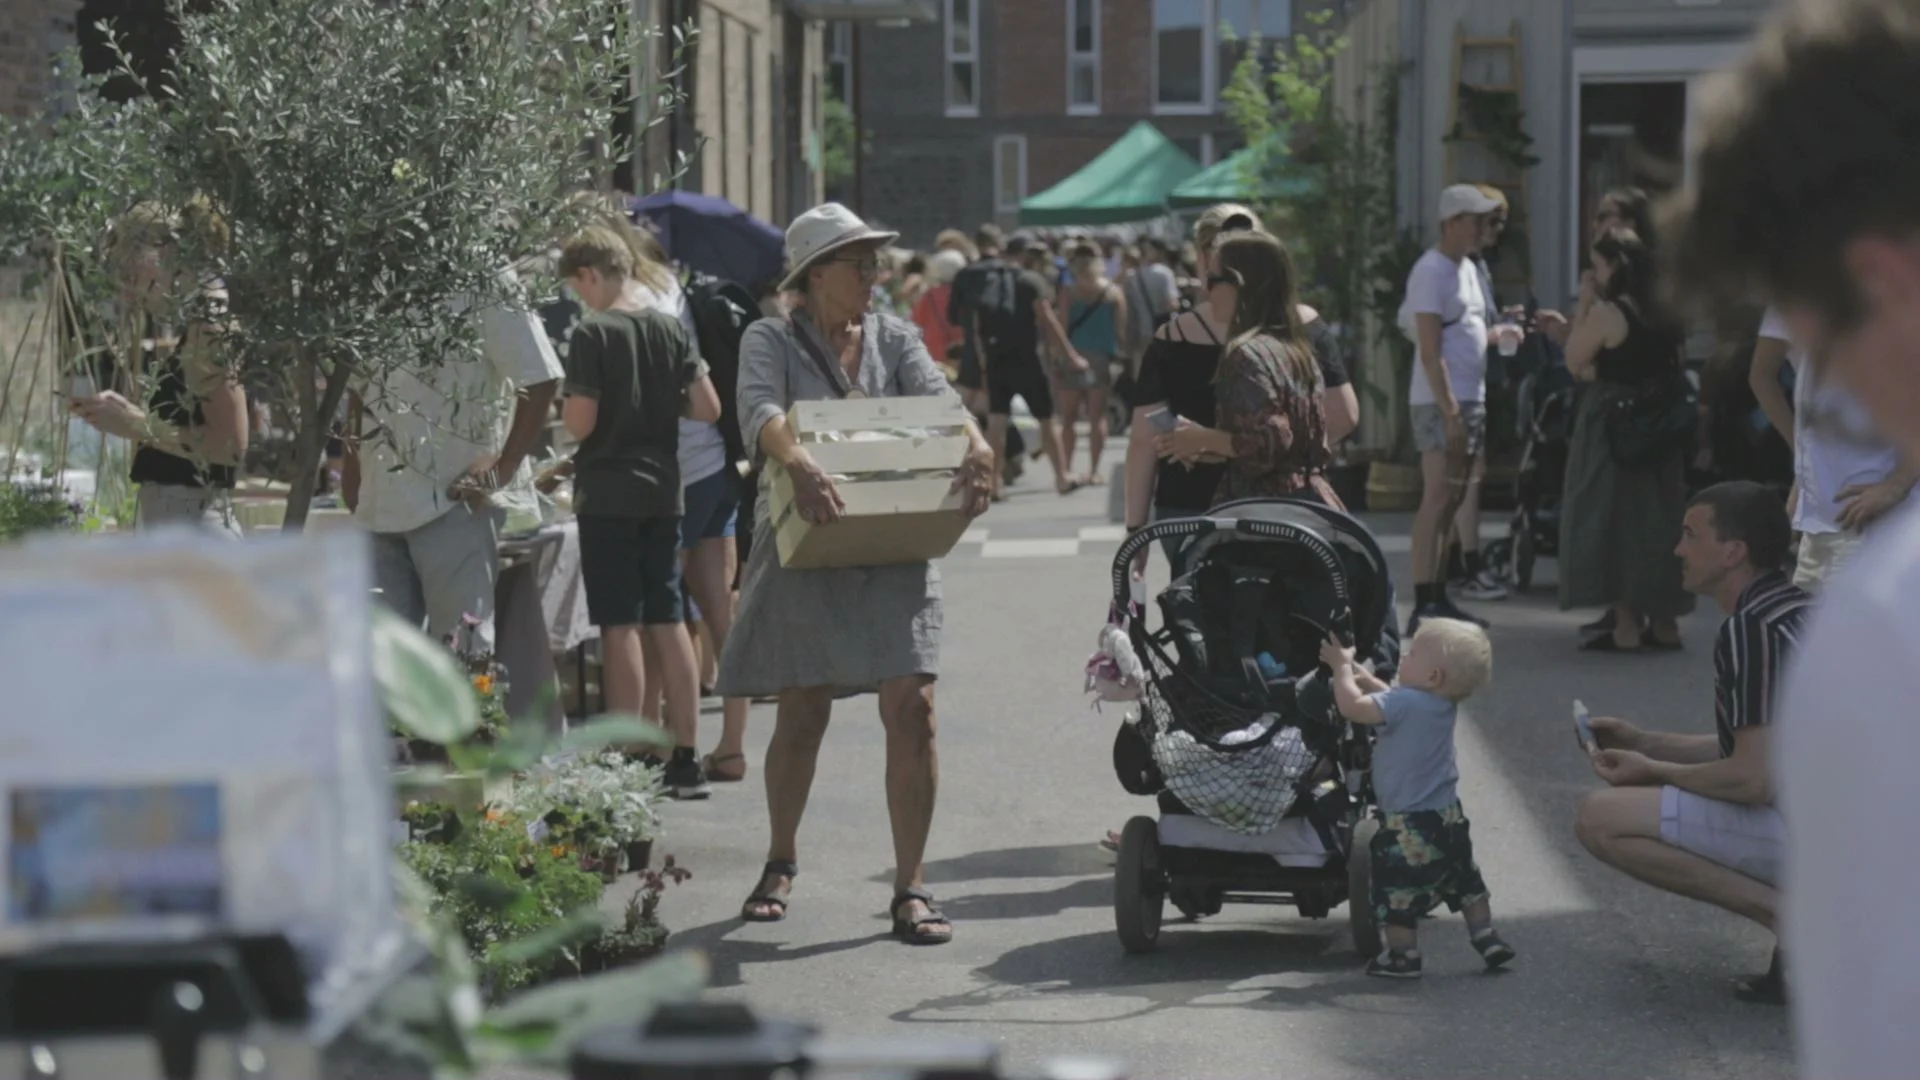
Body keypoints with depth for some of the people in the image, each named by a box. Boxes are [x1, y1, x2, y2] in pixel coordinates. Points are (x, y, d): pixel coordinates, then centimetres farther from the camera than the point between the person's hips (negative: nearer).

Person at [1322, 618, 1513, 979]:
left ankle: (1402, 955, 8)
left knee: (1398, 889, 3)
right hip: (1448, 815, 9)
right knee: (1465, 880, 21)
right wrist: (1361, 674, 20)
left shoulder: (1405, 703, -23)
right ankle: (1487, 939, 27)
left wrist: (1342, 667, -13)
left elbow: (1352, 706, -29)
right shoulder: (1443, 705, 4)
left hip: (1409, 824, -9)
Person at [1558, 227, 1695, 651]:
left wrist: (1583, 307, -4)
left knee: (1610, 516, -1)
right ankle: (1663, 621, 17)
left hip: (1609, 425, -7)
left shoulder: (1607, 312, -15)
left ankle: (1626, 624, -4)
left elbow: (1575, 362, -8)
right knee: (1656, 516, 13)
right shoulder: (1666, 312, 7)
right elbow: (1675, 366, 14)